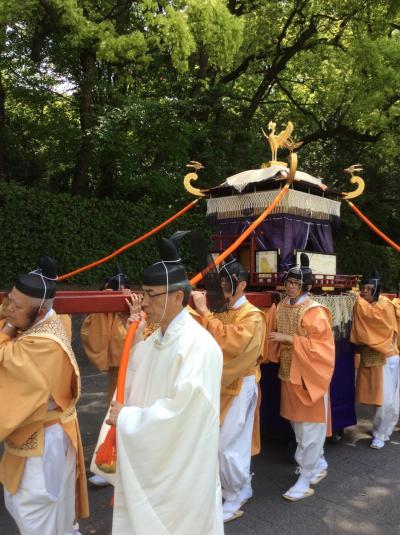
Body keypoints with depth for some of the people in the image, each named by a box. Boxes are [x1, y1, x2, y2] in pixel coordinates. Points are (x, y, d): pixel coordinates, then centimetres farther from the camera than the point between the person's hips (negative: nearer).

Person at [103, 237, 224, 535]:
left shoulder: (198, 345, -25)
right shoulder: (157, 337, 3)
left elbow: (182, 412, -27)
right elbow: (140, 385, 10)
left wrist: (126, 417, -16)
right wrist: (137, 339, -1)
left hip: (181, 464, -8)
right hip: (150, 455, 8)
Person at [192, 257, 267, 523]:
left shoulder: (252, 316, -15)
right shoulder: (220, 311, 6)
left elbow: (230, 343, -31)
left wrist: (204, 312, -29)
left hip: (239, 387, -7)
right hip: (222, 383, 7)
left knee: (227, 445, -1)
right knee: (234, 442, 17)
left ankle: (235, 498, 19)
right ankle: (243, 488, 35)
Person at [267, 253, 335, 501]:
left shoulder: (315, 311, -16)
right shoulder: (282, 307, 6)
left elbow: (318, 345, -20)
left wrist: (288, 338, -23)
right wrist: (273, 338, -1)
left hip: (309, 375, -8)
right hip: (289, 374, 8)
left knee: (309, 427, 1)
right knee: (298, 424, 18)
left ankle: (305, 480, 11)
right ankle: (319, 464, 37)